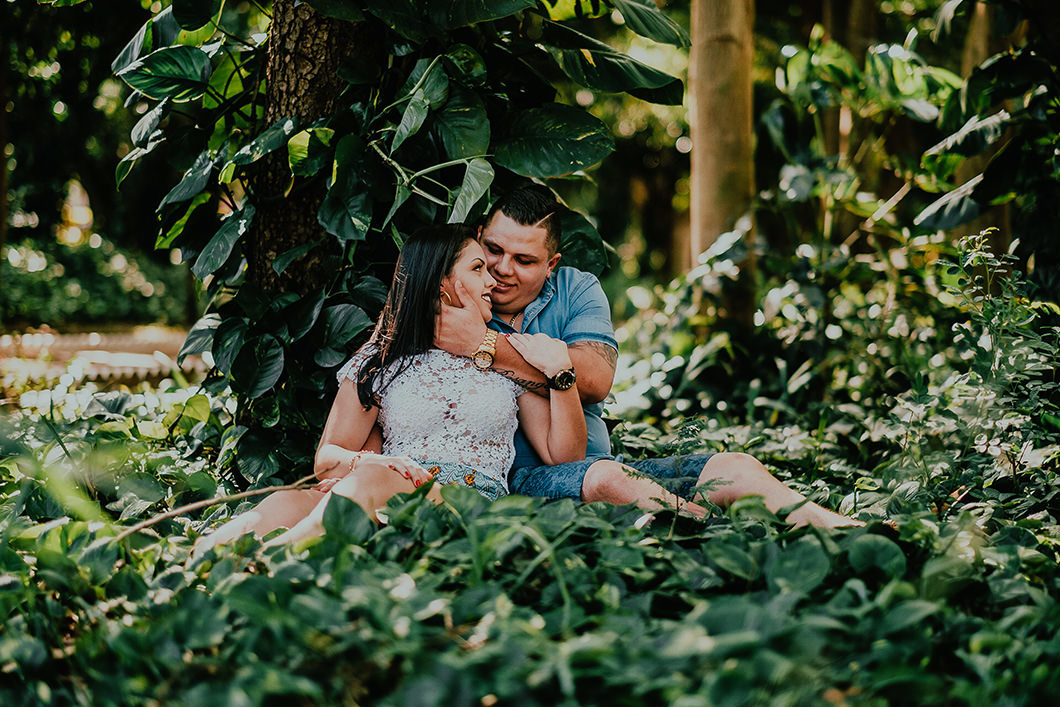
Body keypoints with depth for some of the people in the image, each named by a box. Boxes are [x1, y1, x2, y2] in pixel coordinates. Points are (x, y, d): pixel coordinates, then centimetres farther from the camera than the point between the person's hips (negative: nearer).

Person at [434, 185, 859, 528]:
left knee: (735, 469, -14)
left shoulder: (576, 290, 13)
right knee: (604, 477, -36)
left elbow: (595, 380, -8)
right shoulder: (444, 309, 6)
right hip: (512, 481, -5)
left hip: (601, 467, 5)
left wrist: (487, 345, -14)